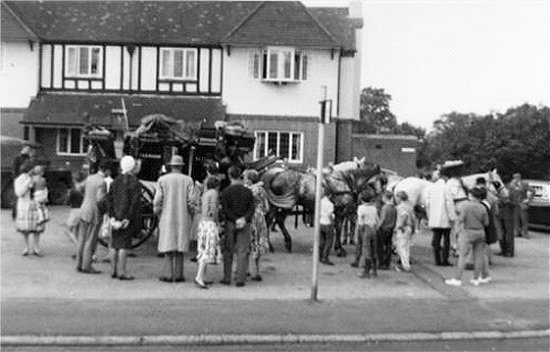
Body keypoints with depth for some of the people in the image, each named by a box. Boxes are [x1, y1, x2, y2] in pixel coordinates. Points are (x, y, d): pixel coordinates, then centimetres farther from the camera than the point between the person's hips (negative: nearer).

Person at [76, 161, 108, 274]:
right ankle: (87, 266, -1)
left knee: (82, 240, 10)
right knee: (91, 241, -3)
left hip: (84, 210, 8)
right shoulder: (102, 182, -16)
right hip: (94, 213, -8)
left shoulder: (89, 178, 8)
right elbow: (100, 199, -24)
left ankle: (79, 265, 14)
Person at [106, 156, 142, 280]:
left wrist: (112, 217, 1)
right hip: (128, 217, -5)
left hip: (116, 216, 5)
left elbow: (109, 199, 3)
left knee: (114, 244, 12)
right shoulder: (135, 182, -10)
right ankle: (121, 272, -2)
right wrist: (129, 219, -12)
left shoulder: (115, 181, 6)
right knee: (124, 244, -3)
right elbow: (135, 202, -16)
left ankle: (113, 270, 18)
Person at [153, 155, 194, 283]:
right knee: (180, 245, 6)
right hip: (183, 217, 0)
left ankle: (168, 274, 0)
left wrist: (157, 212, 10)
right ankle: (178, 274, 5)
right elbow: (191, 200, -6)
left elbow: (157, 199, -3)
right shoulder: (188, 180, -2)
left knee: (168, 244, 6)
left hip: (167, 216, 0)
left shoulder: (162, 180, -1)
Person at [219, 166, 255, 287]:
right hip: (245, 225, 1)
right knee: (242, 251, 2)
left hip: (230, 223, -1)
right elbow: (252, 209, -4)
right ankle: (240, 279, -3)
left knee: (228, 250, 11)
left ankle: (227, 278, 13)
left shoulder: (225, 192, -4)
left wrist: (235, 220, -11)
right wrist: (244, 219, -13)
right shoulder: (248, 191, 2)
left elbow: (225, 210, -11)